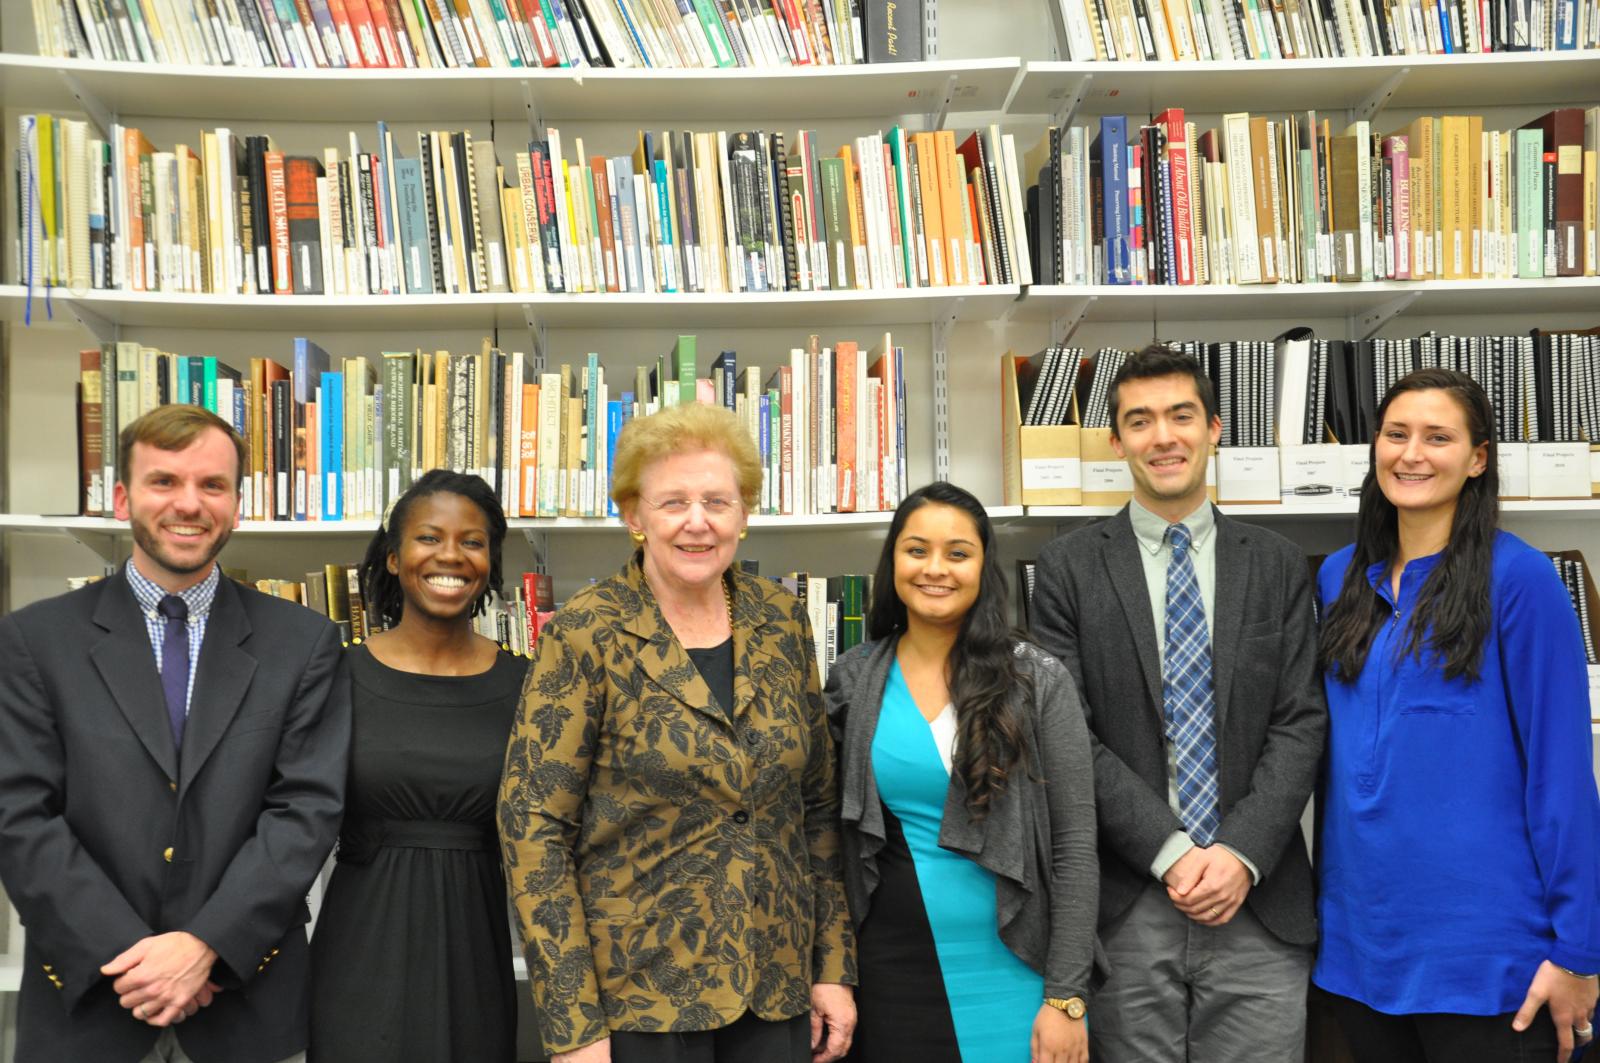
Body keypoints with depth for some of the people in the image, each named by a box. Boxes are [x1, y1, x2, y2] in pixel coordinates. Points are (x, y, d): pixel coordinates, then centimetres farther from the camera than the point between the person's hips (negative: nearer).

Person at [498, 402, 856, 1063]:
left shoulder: (782, 622, 2)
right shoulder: (587, 634, -10)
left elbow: (818, 804, 8)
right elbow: (533, 824, -11)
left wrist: (835, 968, 4)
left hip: (776, 983, 4)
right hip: (636, 990, -3)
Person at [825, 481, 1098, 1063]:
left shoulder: (1038, 681, -6)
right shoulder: (852, 682, 0)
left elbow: (1075, 844, -6)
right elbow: (832, 835, 9)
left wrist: (1066, 997, -9)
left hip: (1012, 970, -1)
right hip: (893, 966, 2)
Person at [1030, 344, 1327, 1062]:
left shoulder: (1277, 565, 8)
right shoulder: (1070, 568, 2)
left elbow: (1299, 723, 2)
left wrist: (1242, 853, -10)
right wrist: (1172, 853, -11)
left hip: (1259, 900, 1)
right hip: (1125, 909, -1)